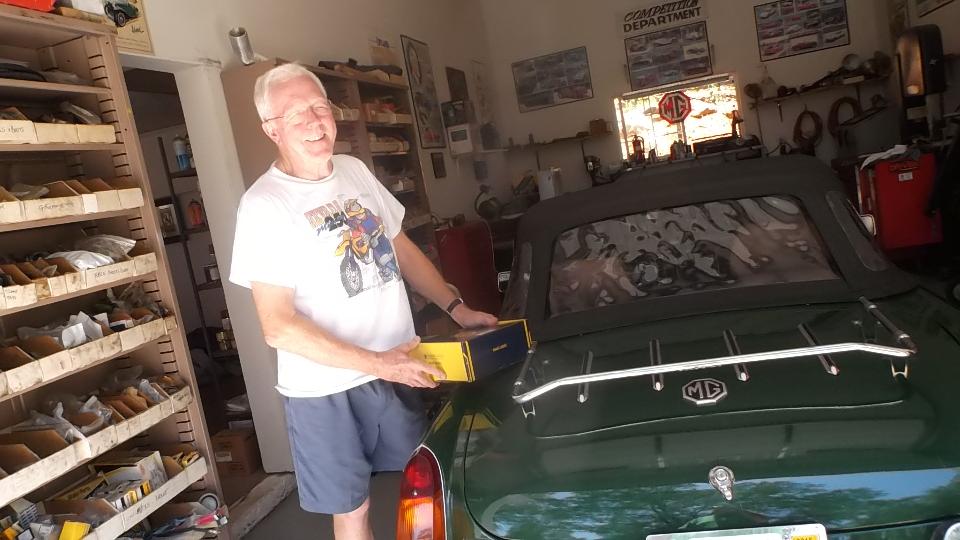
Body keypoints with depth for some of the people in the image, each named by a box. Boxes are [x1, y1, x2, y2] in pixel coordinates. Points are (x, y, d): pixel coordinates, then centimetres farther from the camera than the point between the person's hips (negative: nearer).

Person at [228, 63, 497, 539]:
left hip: (397, 368, 5)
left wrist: (456, 309, 3)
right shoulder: (263, 205, -15)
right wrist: (375, 362, -23)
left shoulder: (356, 172, 4)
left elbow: (402, 250, 13)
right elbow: (278, 326, -18)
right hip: (326, 390, -5)